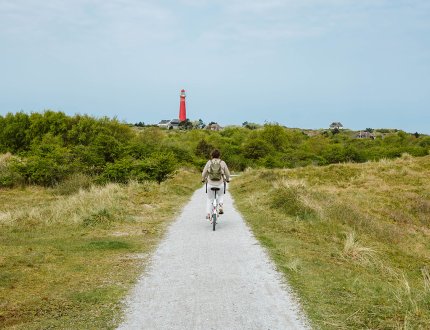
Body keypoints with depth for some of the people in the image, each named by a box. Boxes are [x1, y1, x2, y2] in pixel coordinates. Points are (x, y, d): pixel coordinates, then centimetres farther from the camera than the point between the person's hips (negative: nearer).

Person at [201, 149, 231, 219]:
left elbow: (204, 173, 3)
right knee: (221, 195, 30)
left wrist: (203, 179, 24)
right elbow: (227, 173, 5)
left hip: (210, 184, 0)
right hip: (220, 184, 0)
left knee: (209, 199, 18)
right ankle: (221, 206, 6)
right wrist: (227, 179, 26)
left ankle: (208, 213, 5)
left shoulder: (209, 162, -1)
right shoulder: (222, 163, -2)